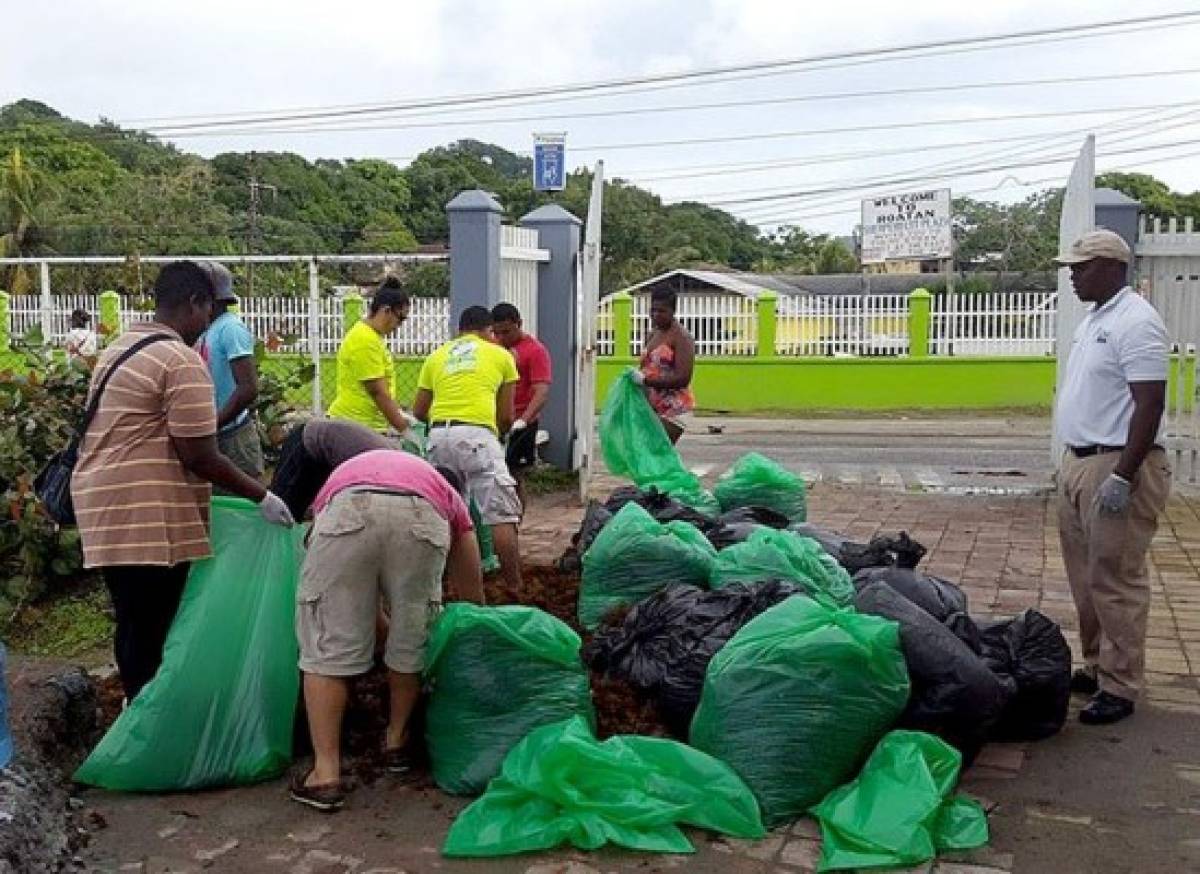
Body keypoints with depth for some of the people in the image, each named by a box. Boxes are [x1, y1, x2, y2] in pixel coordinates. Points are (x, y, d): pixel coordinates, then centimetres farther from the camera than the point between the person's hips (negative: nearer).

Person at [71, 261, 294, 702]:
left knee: (135, 627, 17)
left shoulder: (119, 348, 16)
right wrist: (262, 497, -7)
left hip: (107, 507, 10)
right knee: (150, 634, -2)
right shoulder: (181, 360, -14)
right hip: (147, 517, -10)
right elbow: (199, 456, -17)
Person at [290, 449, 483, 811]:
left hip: (347, 511, 0)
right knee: (411, 642, 23)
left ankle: (326, 775, 13)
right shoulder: (444, 493, 41)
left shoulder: (345, 473, 47)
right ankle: (397, 740, 40)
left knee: (327, 647, 12)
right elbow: (472, 597, 43)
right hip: (422, 519, 0)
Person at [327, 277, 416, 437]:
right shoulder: (365, 340, -16)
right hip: (355, 428, -10)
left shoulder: (373, 337, 15)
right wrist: (403, 429, -15)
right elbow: (377, 392, -18)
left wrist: (400, 415, 13)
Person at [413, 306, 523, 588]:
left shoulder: (437, 356, 23)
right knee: (502, 515, -2)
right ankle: (515, 588, -4)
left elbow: (418, 411, 22)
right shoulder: (500, 354, 16)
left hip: (438, 435, 4)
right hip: (477, 433, -4)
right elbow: (506, 416, 16)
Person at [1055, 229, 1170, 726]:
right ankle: (1097, 667, 28)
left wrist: (1121, 478, -24)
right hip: (1080, 462, 10)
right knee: (1086, 578, 16)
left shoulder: (1135, 322, -15)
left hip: (1117, 467, -10)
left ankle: (1119, 688, 6)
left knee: (1115, 581, -3)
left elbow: (1150, 405, -20)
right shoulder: (1094, 320, 15)